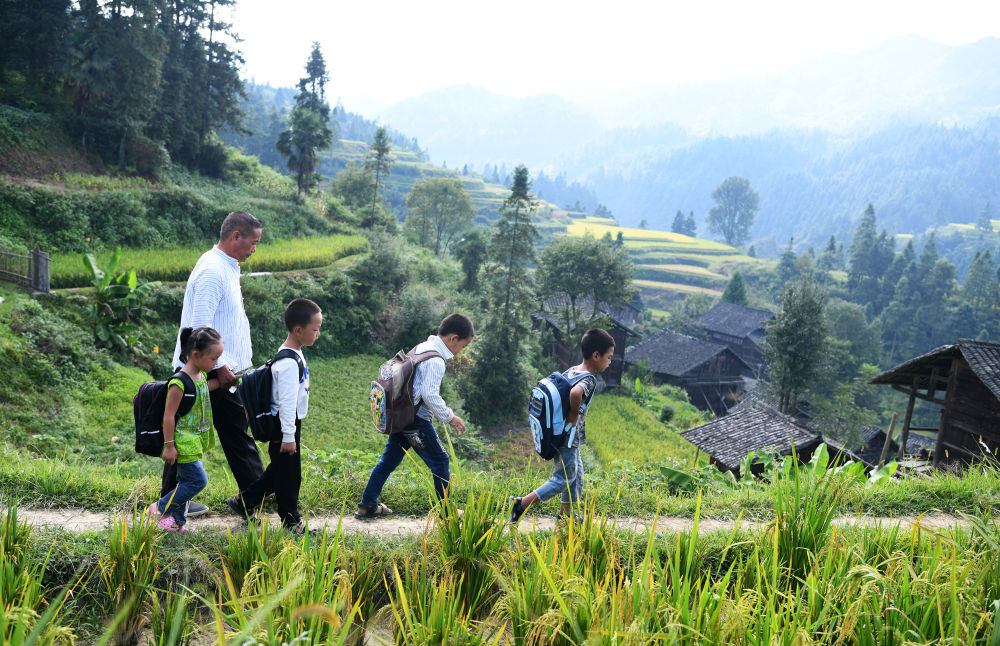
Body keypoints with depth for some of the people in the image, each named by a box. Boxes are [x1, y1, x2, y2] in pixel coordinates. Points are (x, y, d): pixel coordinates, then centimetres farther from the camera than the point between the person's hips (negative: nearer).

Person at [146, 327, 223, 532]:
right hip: (183, 442, -9)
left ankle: (177, 521, 25)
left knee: (186, 481, 14)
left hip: (195, 441, 9)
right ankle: (160, 508, 6)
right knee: (198, 480, -9)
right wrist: (169, 445, -17)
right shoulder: (179, 382, -21)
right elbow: (169, 415, -19)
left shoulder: (201, 375, 5)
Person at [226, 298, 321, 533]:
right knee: (289, 474, 3)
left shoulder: (294, 355, 10)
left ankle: (245, 501, 31)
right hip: (284, 426, -10)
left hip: (289, 423, 10)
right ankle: (291, 520, 15)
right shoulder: (288, 363, -23)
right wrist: (288, 436, -22)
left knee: (278, 470, 20)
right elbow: (286, 401, -24)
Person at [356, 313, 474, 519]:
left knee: (389, 459, 16)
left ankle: (367, 506, 24)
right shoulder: (435, 360, -18)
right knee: (440, 461, 3)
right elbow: (430, 394, -23)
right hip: (416, 420, -9)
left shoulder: (422, 348, 12)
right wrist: (449, 417, -14)